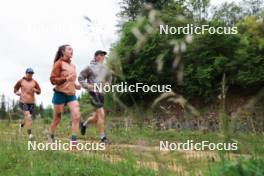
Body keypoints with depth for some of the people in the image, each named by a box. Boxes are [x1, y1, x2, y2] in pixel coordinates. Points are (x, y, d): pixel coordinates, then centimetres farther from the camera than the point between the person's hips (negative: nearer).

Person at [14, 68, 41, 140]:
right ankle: (30, 133, -17)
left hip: (31, 102, 3)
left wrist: (35, 90, -16)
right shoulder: (21, 81, 0)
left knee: (29, 117, 12)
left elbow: (39, 91, 5)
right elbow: (15, 88, 14)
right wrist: (17, 92, -7)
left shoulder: (34, 82, 2)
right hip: (23, 102, -3)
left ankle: (22, 123, 49)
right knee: (28, 116, -20)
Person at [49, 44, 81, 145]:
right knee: (57, 118, 8)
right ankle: (52, 138, 31)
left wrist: (75, 86, 8)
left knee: (76, 116, -12)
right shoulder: (59, 63, -7)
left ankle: (73, 141, -10)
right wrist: (66, 79, -25)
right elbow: (53, 80, -12)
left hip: (71, 94, 5)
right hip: (60, 94, -5)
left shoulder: (72, 65, 12)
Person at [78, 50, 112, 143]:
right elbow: (80, 78, 1)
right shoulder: (90, 67, -3)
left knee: (96, 117, 12)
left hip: (101, 93, 7)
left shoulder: (105, 69, 12)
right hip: (93, 92, -6)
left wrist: (107, 84, 7)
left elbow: (109, 79, 28)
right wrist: (88, 86, -12)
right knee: (101, 114, -16)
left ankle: (84, 124, 40)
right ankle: (102, 137, -10)